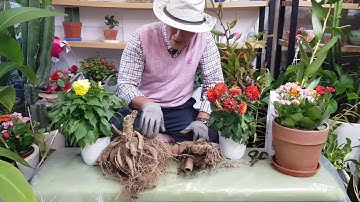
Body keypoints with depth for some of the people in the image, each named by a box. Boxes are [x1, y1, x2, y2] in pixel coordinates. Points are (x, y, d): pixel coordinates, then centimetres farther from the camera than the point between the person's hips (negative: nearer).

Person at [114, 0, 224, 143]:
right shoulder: (142, 38, -15)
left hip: (181, 110, 2)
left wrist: (202, 120, -19)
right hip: (140, 107, -1)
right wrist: (147, 104, -37)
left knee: (210, 139, -22)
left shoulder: (204, 39, -10)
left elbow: (214, 83, -6)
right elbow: (125, 85, -16)